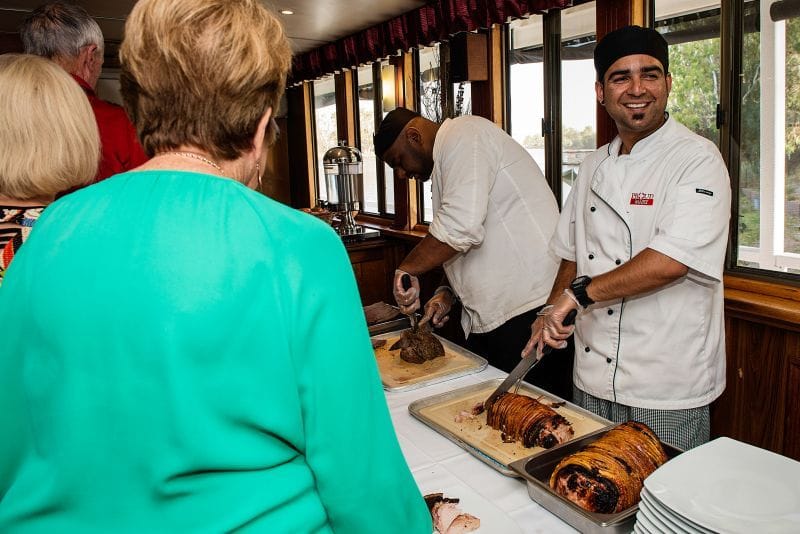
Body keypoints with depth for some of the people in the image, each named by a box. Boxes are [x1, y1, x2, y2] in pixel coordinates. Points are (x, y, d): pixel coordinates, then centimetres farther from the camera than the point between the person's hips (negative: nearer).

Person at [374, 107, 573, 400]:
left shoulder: (464, 135, -10)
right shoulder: (446, 162, 23)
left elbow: (461, 227, -25)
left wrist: (406, 269, -12)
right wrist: (448, 293, 11)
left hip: (528, 312, -10)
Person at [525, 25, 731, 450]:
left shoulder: (697, 159, -12)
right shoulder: (595, 166, 8)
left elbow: (670, 262, -25)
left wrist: (578, 293, -20)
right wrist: (553, 314, 0)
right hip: (592, 376, 6)